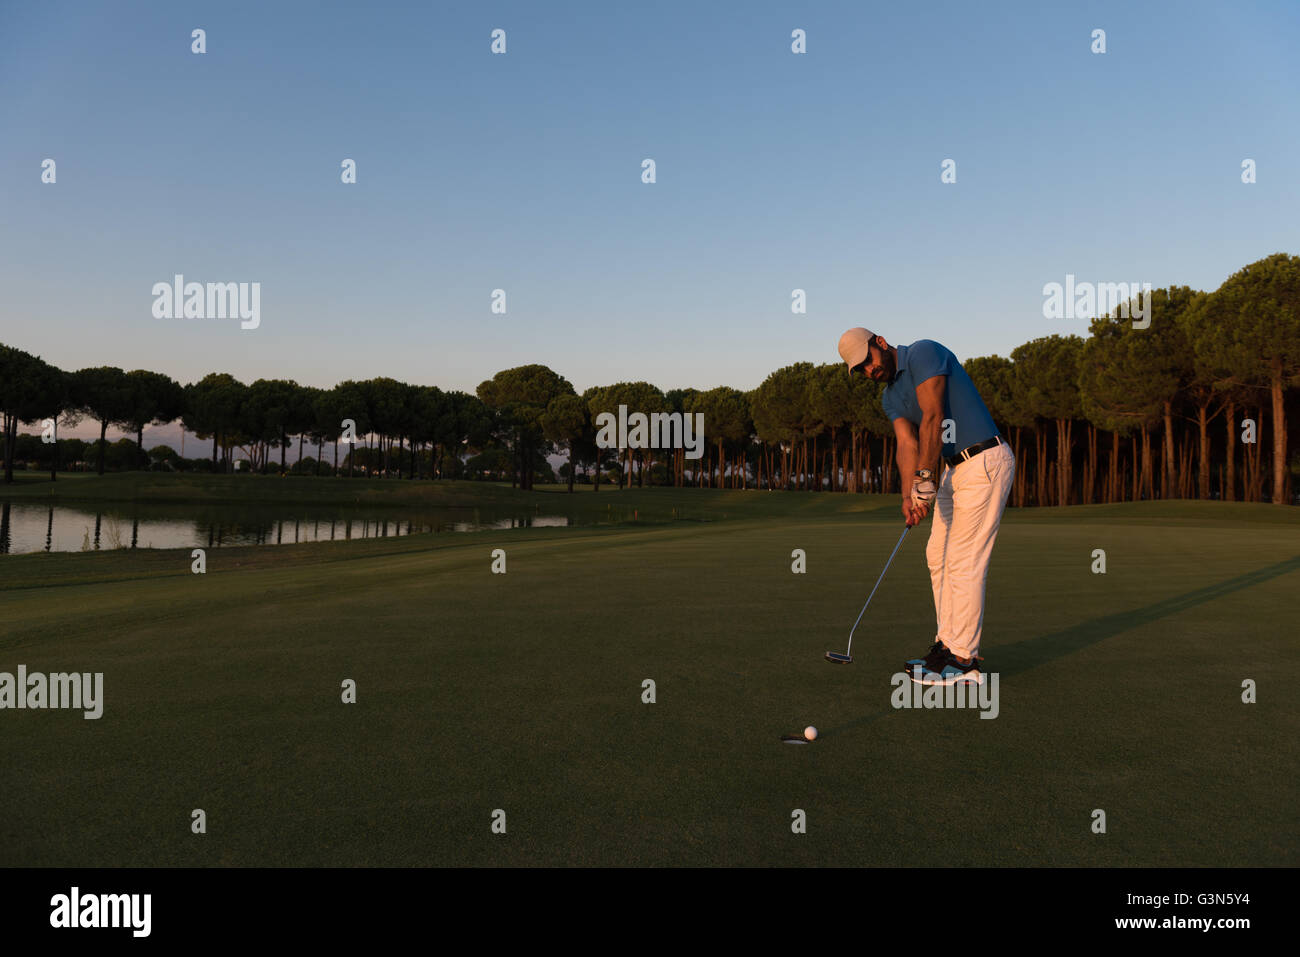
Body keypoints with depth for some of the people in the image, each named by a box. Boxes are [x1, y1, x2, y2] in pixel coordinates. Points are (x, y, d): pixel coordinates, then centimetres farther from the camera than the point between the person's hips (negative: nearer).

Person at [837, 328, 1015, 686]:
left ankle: (965, 660, -1)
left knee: (964, 562, -8)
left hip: (986, 462, -9)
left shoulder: (924, 352, -13)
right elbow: (907, 444, -1)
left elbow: (932, 418, -21)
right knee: (938, 556, 12)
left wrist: (925, 478, -21)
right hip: (956, 468, 10)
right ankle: (948, 645, 21)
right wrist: (909, 496, -17)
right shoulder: (890, 396, 13)